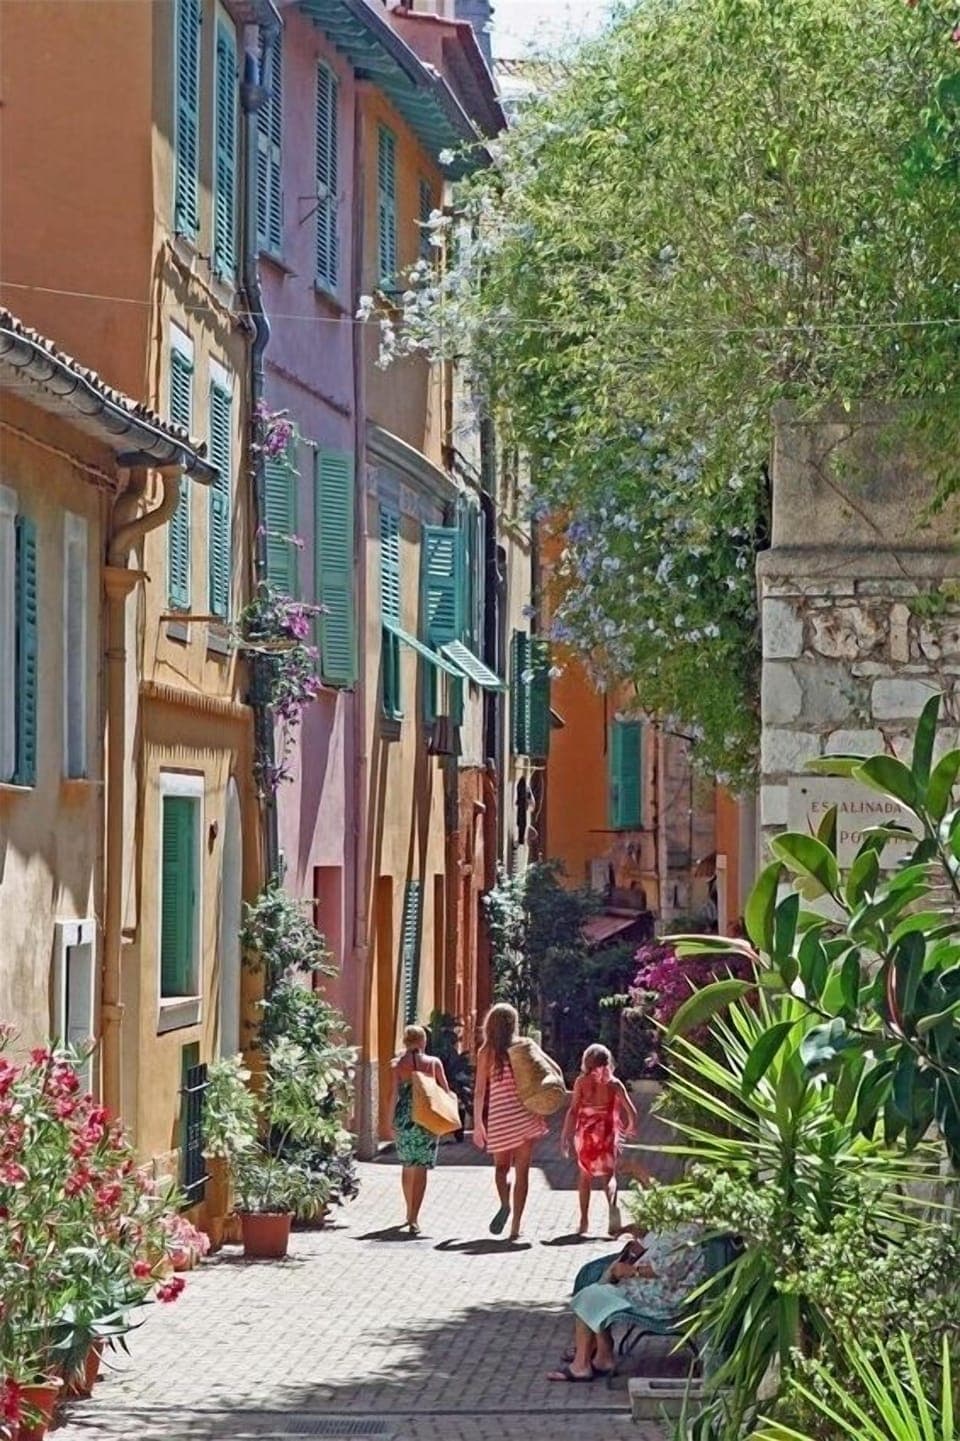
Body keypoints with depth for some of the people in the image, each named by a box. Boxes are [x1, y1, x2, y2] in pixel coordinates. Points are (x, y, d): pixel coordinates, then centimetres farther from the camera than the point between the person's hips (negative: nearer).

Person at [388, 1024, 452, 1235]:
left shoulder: (398, 1064, -1)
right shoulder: (434, 1063, 0)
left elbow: (394, 1095, -5)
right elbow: (446, 1092, 1)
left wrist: (390, 1122, 1)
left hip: (403, 1120, 1)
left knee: (407, 1167, 19)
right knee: (421, 1169, -1)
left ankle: (410, 1213, 33)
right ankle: (414, 1219, -12)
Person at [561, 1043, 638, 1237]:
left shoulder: (582, 1081, -4)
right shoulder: (614, 1083, -3)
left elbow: (573, 1110, -8)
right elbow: (631, 1111, -1)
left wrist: (565, 1135, -4)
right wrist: (630, 1127, 19)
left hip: (586, 1132, 0)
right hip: (607, 1133, 0)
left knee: (585, 1174, 14)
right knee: (608, 1174, 7)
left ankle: (584, 1221, 13)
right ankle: (612, 1204, -25)